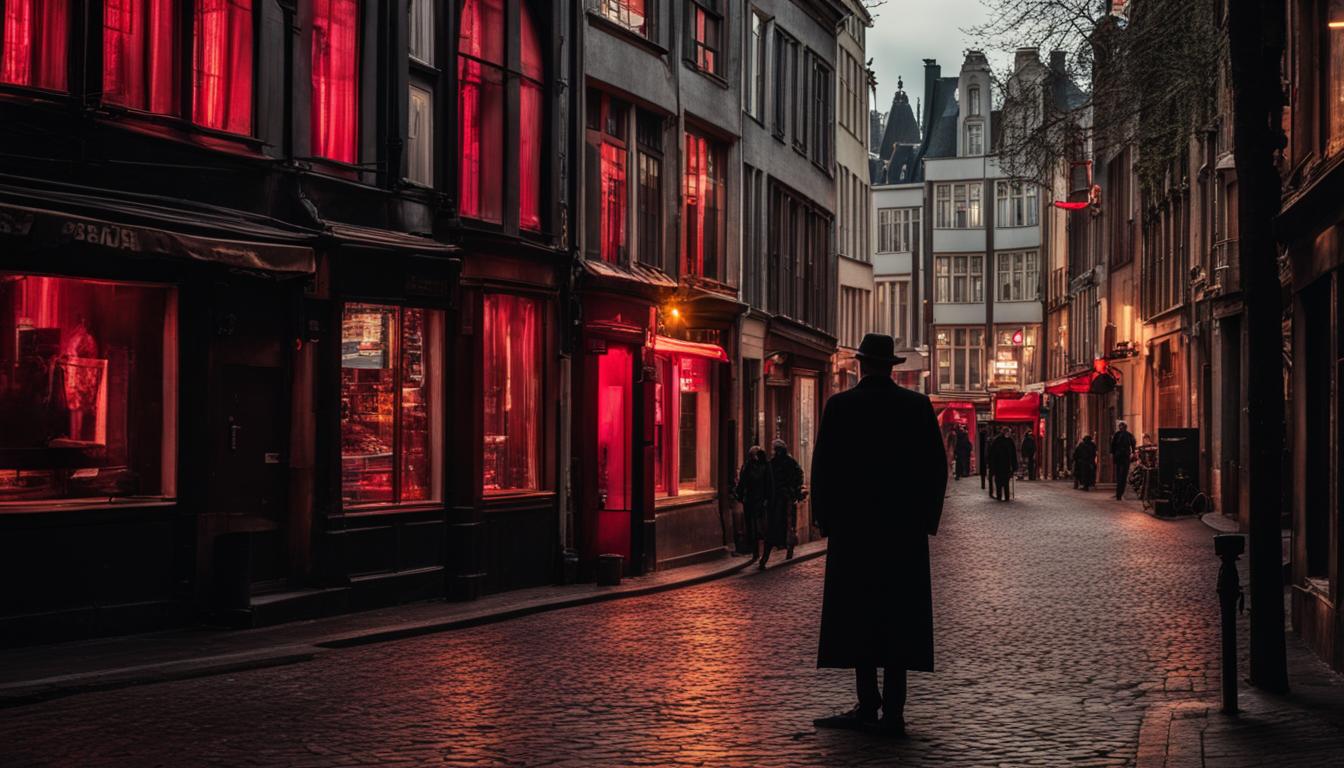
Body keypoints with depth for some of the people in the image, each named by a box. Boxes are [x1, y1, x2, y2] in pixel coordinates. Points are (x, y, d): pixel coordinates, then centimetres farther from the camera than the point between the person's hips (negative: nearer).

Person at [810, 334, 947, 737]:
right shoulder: (917, 405, 1)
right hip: (904, 527, 2)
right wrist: (926, 518, 10)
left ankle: (868, 707, 3)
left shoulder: (840, 406, -4)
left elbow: (823, 467, -3)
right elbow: (936, 466, 2)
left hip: (853, 525, -1)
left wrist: (825, 519, 6)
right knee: (899, 619, 4)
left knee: (858, 616, 5)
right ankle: (893, 711, 2)